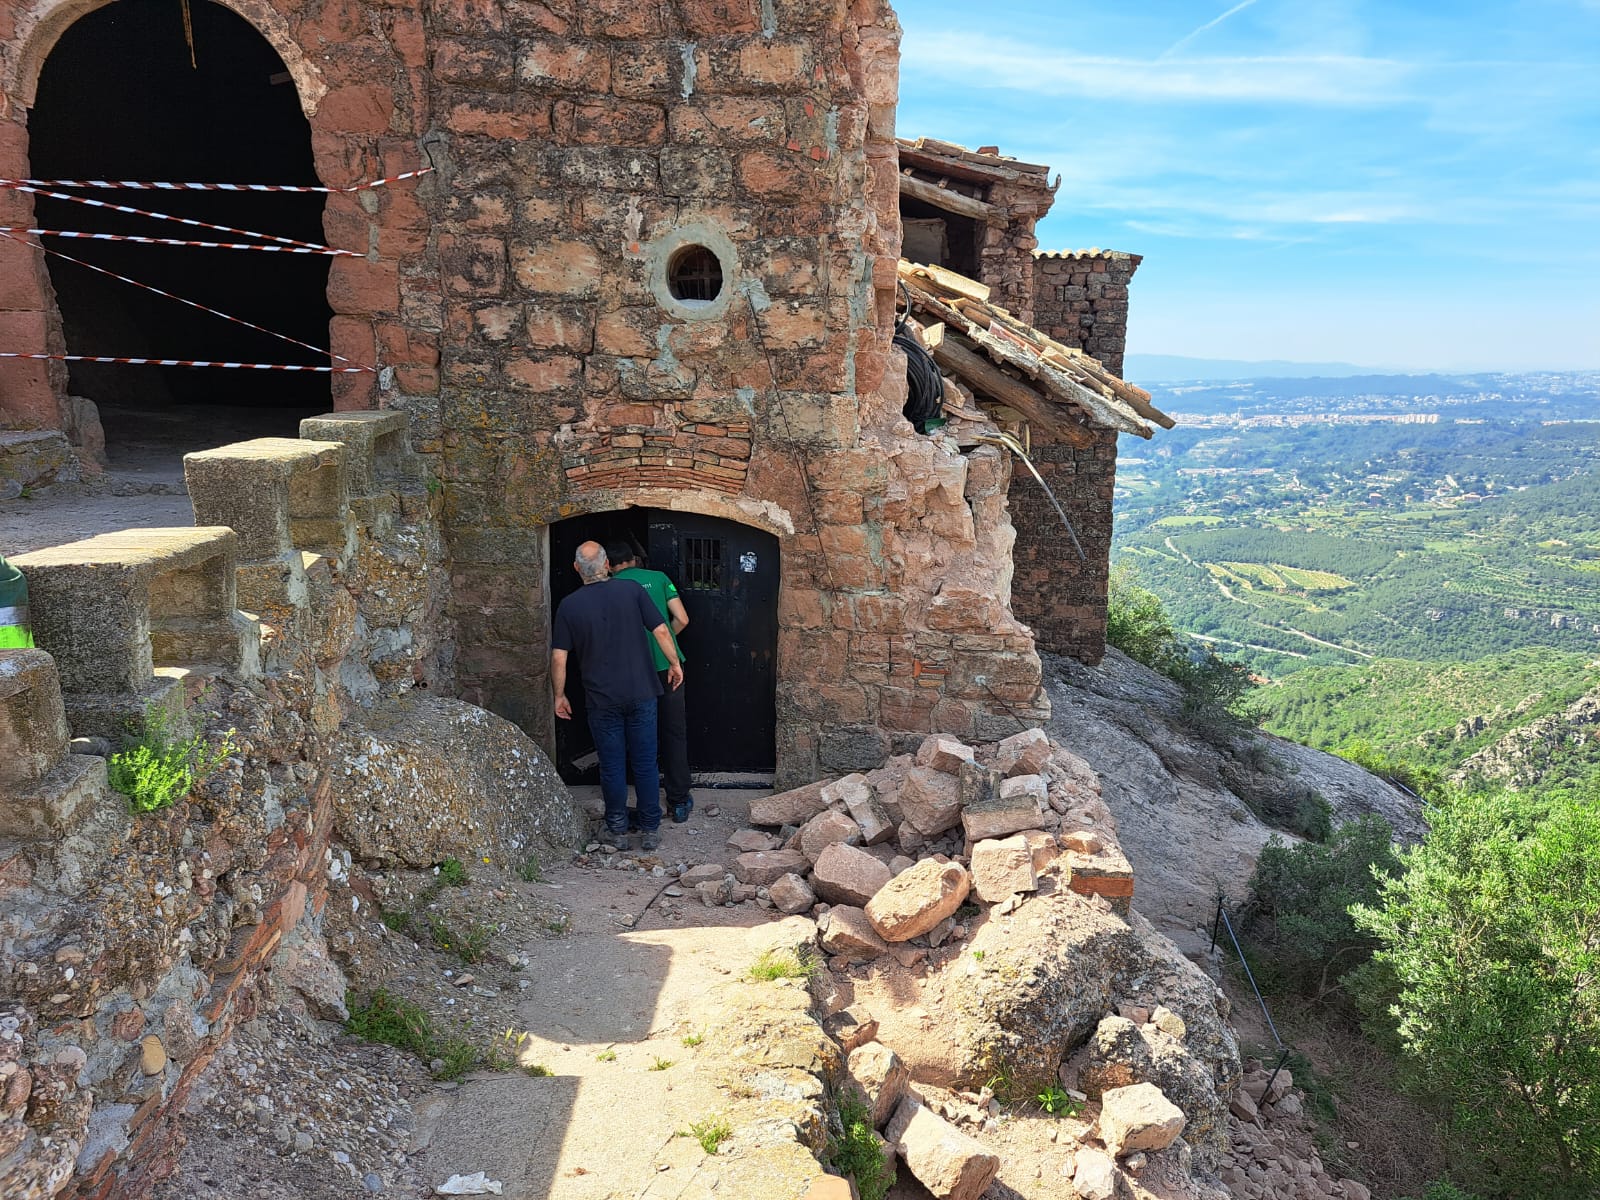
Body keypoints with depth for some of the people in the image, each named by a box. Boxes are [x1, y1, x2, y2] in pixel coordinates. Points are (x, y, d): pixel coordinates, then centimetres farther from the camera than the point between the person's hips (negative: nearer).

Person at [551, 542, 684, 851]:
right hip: (641, 693, 1)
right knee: (645, 762, 7)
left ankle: (617, 830, 19)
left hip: (602, 698, 0)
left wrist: (559, 695, 9)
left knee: (612, 765, 10)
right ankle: (649, 830, 12)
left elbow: (558, 657, -3)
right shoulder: (632, 590, -3)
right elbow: (661, 631, -4)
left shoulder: (569, 606, -3)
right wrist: (674, 663, 11)